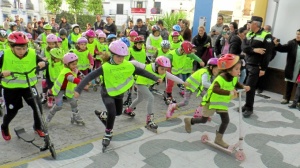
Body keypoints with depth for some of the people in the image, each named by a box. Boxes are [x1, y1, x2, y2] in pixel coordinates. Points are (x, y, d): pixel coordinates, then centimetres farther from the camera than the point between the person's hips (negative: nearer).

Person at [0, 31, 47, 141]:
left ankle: (37, 127, 23)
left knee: (37, 106, -5)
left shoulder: (32, 54, -17)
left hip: (29, 86, 1)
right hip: (11, 88, -1)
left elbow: (42, 63, -4)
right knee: (11, 112, 9)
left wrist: (43, 63, -27)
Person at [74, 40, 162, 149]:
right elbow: (89, 77, -31)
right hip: (107, 93, -5)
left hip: (119, 93, 5)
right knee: (112, 113, -20)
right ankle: (108, 134, 5)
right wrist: (78, 89, -39)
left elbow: (142, 72, -6)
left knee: (118, 112, 21)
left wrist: (155, 78, -3)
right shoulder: (105, 67, -27)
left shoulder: (128, 65, -15)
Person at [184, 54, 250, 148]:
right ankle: (189, 121, 38)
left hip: (222, 103, 7)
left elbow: (236, 84, 13)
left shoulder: (234, 78, -9)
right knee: (204, 120, 10)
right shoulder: (221, 78, -35)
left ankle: (218, 139, 20)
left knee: (225, 121, 3)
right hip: (211, 101, -7)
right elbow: (215, 89, -51)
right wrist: (229, 92, -59)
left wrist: (243, 87, -8)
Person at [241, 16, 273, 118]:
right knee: (250, 86, 12)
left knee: (249, 86, -9)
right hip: (247, 64, 6)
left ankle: (249, 108, 3)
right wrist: (254, 50, -21)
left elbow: (267, 54, -13)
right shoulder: (249, 34, 10)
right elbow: (244, 47, -3)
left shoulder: (266, 36, -10)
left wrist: (263, 69, -15)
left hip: (256, 66, -6)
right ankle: (247, 105, 23)